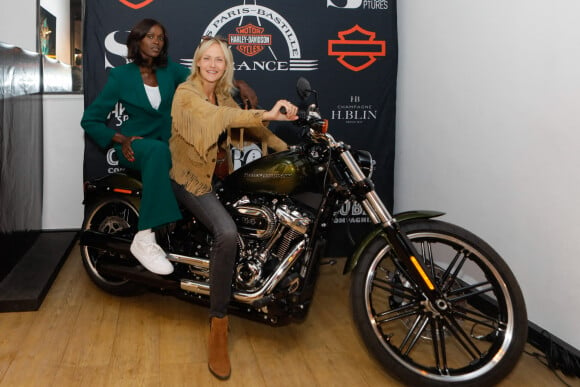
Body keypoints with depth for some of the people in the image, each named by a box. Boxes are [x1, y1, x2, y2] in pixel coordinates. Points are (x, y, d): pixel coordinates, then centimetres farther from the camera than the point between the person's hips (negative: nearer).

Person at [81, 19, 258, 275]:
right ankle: (144, 239, -45)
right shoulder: (121, 75, -2)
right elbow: (90, 120, -2)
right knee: (158, 150, -39)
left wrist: (238, 84, -22)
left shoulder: (169, 69, 8)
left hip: (168, 143, 5)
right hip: (135, 145, -5)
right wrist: (122, 139, -16)